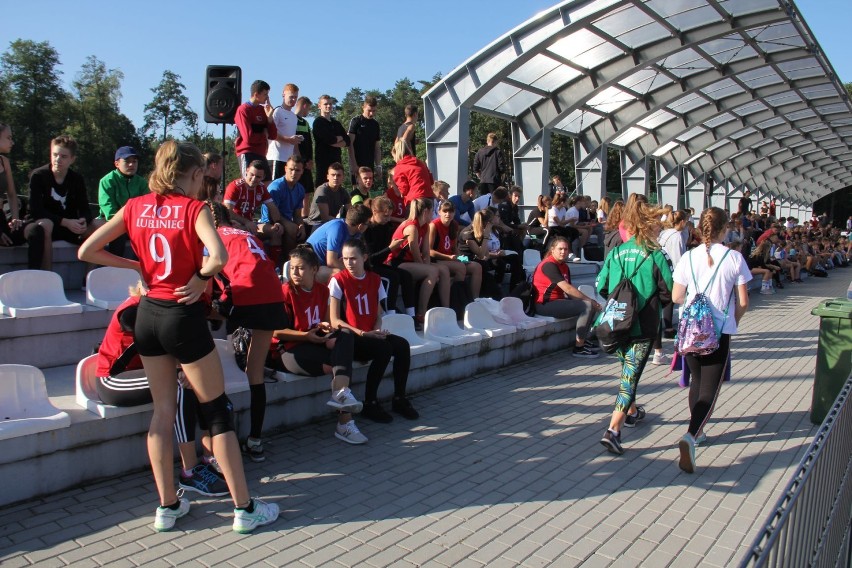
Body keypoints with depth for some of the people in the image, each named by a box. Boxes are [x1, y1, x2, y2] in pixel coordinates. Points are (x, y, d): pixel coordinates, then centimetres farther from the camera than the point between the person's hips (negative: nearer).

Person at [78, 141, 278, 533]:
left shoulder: (135, 207, 4)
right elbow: (218, 256, -29)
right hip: (183, 315, -5)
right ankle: (245, 508, 11)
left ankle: (167, 506, 23)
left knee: (162, 409, 16)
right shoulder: (194, 208, -11)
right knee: (218, 411, 3)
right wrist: (200, 278, -10)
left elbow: (86, 251, 4)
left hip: (148, 314, 6)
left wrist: (136, 266, 10)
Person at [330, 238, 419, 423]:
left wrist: (376, 330, -7)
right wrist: (362, 333, -19)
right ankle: (370, 404, -15)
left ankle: (399, 399, -6)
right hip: (350, 338, -5)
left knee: (402, 345, -21)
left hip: (371, 336, 5)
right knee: (384, 349, -29)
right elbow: (335, 321, -9)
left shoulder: (374, 279, 9)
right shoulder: (338, 280, -6)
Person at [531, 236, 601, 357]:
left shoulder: (564, 266, 15)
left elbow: (569, 291, 4)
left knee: (593, 305, 9)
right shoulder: (549, 265, -15)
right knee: (587, 306, -19)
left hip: (558, 301, 10)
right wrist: (589, 300, -18)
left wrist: (591, 301, -11)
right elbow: (567, 288, -23)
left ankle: (583, 339, 19)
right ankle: (578, 348, -14)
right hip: (545, 305, -10)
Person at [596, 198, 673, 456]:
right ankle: (613, 430, -12)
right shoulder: (656, 256, -10)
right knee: (630, 376, -3)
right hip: (643, 327, -5)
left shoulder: (616, 253, 1)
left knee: (627, 370, 25)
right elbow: (669, 292, -7)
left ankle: (631, 412, 45)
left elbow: (601, 287, 4)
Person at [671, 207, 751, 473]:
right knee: (710, 388, -1)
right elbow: (742, 302, -4)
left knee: (697, 381, 22)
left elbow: (676, 297, 1)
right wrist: (733, 321, 14)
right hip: (720, 331, -3)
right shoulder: (734, 258, -8)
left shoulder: (688, 257, -3)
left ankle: (696, 430, 35)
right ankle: (690, 436, -20)